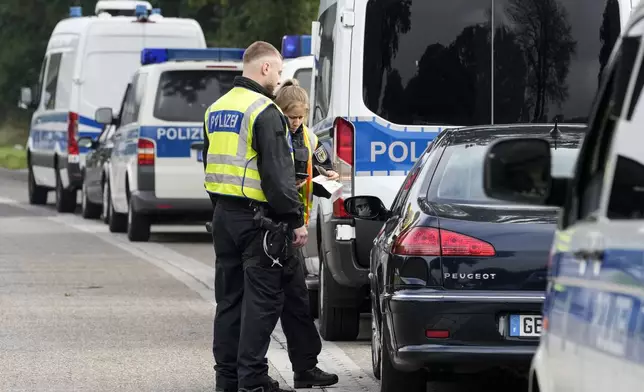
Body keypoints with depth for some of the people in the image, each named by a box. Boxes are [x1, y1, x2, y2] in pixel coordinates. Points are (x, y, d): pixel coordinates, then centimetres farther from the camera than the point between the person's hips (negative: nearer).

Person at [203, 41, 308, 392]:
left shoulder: (217, 109, 14)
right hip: (257, 218, -8)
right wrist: (295, 220, -14)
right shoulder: (265, 112, -14)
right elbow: (278, 173, -18)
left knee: (229, 297, 13)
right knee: (262, 299, -5)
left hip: (223, 215, 9)